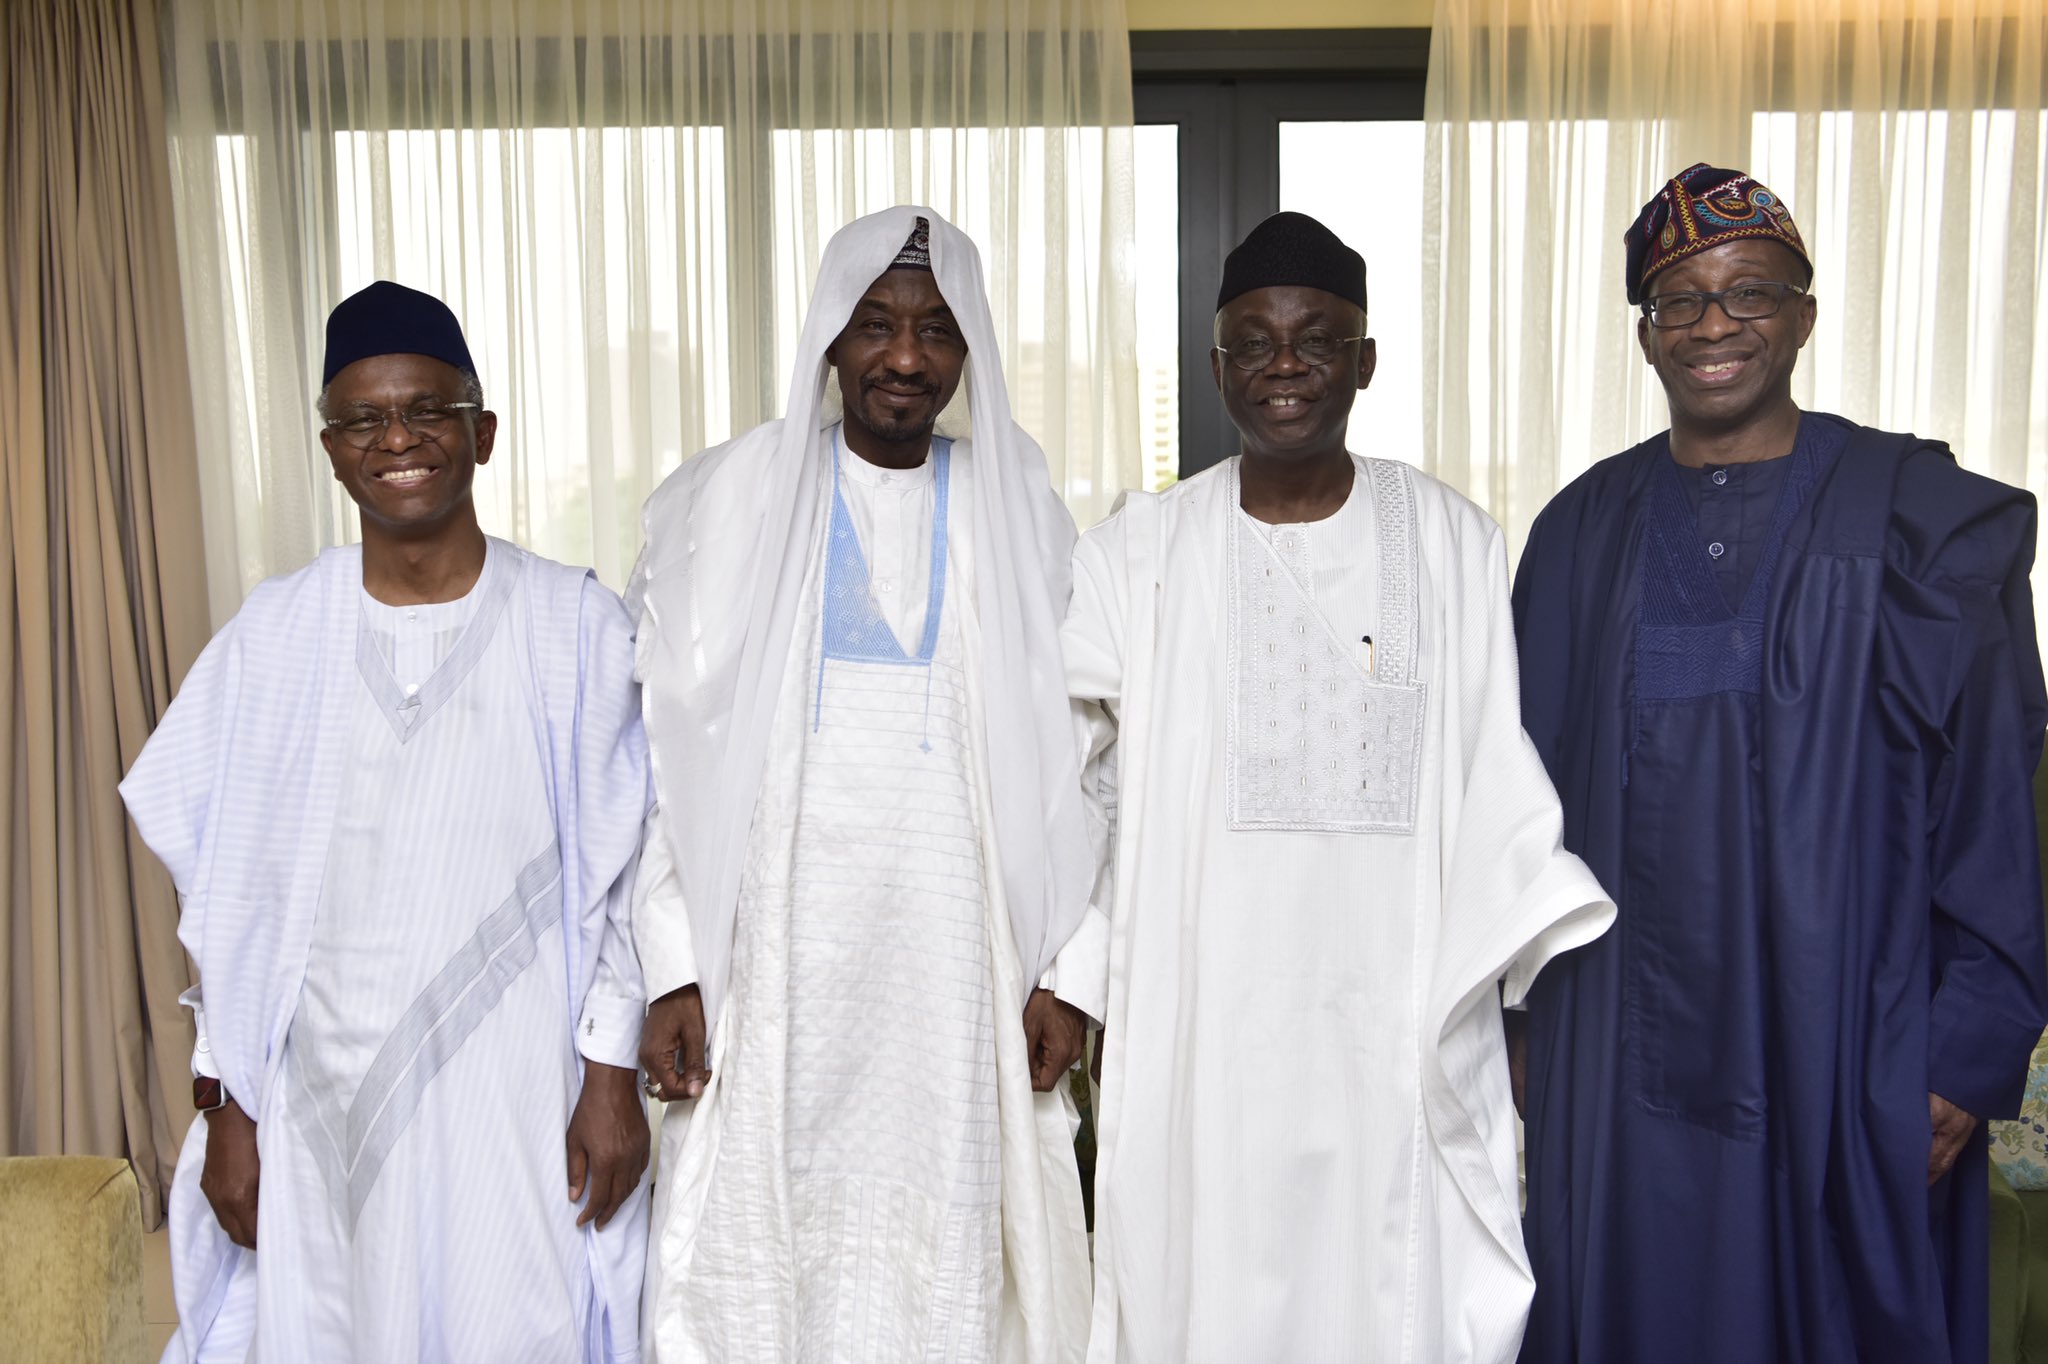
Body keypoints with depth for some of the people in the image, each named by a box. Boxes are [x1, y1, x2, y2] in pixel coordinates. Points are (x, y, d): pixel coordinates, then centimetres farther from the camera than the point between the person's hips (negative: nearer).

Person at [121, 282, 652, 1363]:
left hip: (522, 1093, -1)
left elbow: (620, 873, -2)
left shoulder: (573, 624, -4)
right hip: (323, 1097, 2)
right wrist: (226, 1105, 4)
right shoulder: (273, 632, 1)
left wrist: (613, 1076, -4)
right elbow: (229, 892, 5)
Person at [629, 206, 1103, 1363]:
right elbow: (663, 756, 1)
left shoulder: (1023, 517, 5)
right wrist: (672, 968, -3)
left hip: (960, 974, 1)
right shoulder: (726, 507, 2)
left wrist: (1075, 972, 1)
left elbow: (1079, 764, 5)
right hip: (773, 976, 0)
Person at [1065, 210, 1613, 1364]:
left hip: (1398, 1020, 0)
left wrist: (1578, 983, -5)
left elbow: (1501, 783, 1)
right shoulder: (1142, 552, 2)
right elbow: (1074, 761, 3)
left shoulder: (1453, 545, 1)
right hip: (1203, 1020, 1)